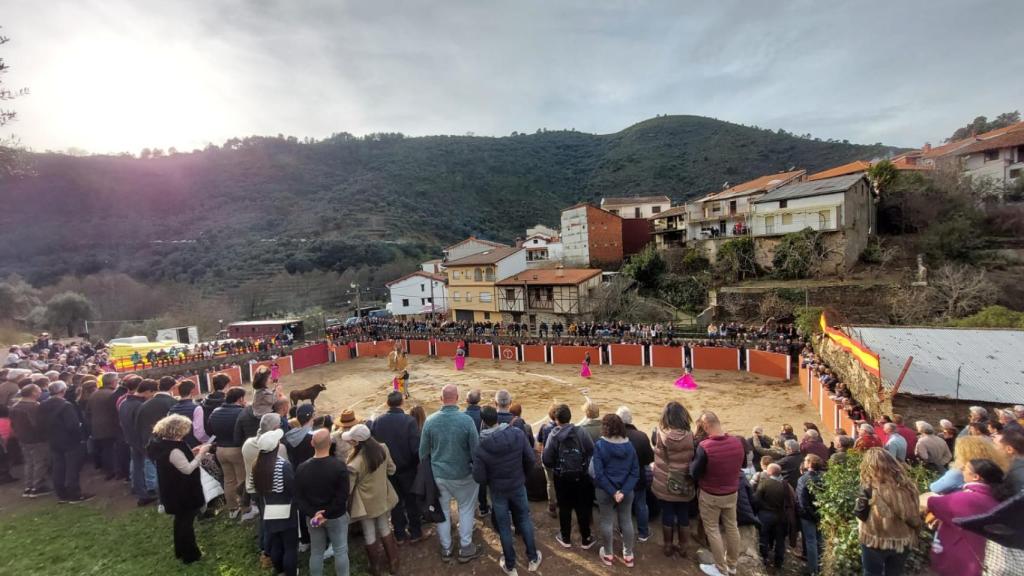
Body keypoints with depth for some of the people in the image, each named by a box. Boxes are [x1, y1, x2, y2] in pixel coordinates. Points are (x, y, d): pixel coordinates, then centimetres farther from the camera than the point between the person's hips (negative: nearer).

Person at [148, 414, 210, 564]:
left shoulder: (163, 443, -1)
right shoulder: (173, 450, -32)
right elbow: (188, 469, -27)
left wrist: (191, 453, 1)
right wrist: (200, 454, -22)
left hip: (176, 491, 10)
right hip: (182, 493, -10)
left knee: (181, 520, 24)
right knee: (187, 521, 7)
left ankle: (181, 551, 40)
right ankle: (190, 555, 21)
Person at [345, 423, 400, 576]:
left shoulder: (356, 462, -30)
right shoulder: (382, 449, -14)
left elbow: (348, 488, -23)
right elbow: (391, 469, 0)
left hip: (366, 502, -5)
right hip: (382, 497, 5)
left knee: (369, 535, 16)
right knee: (384, 528, 23)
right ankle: (393, 563, 35)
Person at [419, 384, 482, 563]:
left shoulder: (430, 420, -13)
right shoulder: (466, 420, -22)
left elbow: (423, 451, -3)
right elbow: (475, 449, -14)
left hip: (438, 474, 2)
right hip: (462, 474, -2)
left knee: (443, 510, 19)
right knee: (466, 509, 18)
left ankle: (445, 549, 33)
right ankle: (465, 549, 27)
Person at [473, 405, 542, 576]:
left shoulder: (480, 447, -25)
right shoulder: (518, 434, -20)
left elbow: (479, 478, -18)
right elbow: (530, 459, -10)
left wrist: (489, 482, 5)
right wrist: (525, 476, 9)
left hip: (498, 490, -2)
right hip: (518, 486, 2)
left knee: (504, 526, 16)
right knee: (524, 519, 22)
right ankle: (532, 558, 36)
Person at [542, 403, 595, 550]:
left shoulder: (553, 435, -15)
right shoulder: (580, 432, -15)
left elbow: (546, 459, -16)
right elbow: (592, 451, -16)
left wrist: (555, 466, 7)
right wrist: (584, 463, 4)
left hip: (562, 478, 0)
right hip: (581, 476, 0)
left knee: (564, 508, 16)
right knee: (583, 508, 15)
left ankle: (565, 538, 30)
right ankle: (586, 539, 26)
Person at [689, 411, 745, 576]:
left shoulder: (704, 446, -31)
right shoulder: (738, 442, -14)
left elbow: (694, 473, -19)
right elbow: (740, 465, 6)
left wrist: (694, 460, -1)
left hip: (710, 495, -5)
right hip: (732, 493, 5)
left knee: (712, 529, 13)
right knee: (732, 526, 21)